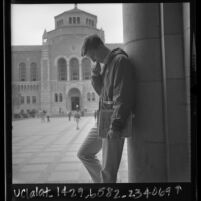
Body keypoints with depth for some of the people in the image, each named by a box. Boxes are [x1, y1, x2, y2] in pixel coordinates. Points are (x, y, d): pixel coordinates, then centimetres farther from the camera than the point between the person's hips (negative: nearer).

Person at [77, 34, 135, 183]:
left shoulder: (120, 61, -13)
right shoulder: (106, 64, 16)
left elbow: (122, 96, -21)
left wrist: (116, 126, -25)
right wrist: (96, 73, 4)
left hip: (114, 122, -10)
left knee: (108, 170, -4)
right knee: (84, 154, 18)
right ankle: (101, 181, 30)